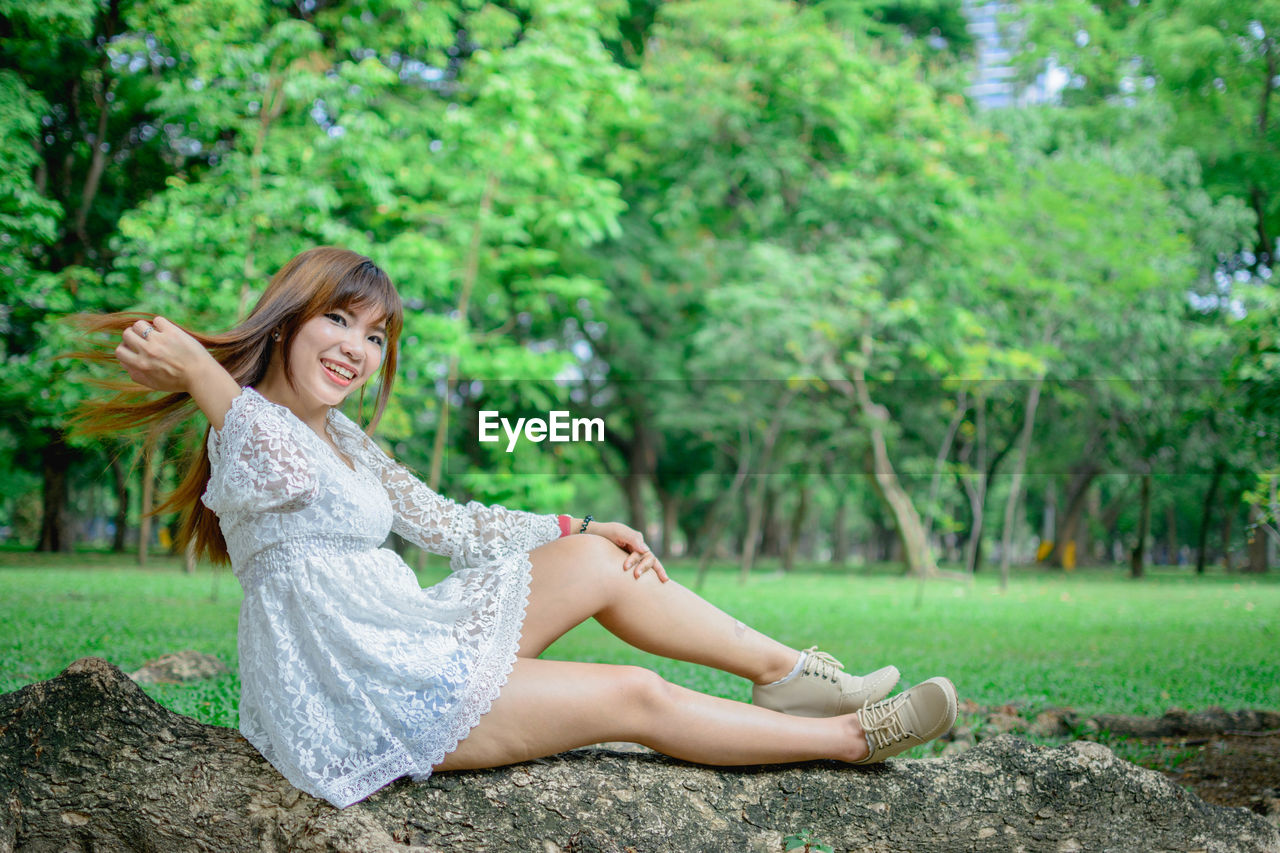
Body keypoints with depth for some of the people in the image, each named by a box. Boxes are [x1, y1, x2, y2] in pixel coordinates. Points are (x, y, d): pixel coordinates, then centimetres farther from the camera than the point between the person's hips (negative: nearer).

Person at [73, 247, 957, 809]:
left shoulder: (339, 433, 13)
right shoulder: (255, 433, -15)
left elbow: (442, 522, 16)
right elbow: (288, 478, -39)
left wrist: (579, 529, 13)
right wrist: (200, 372, -48)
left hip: (409, 650, 9)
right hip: (359, 699, -9)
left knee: (599, 562, 2)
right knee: (636, 696, -9)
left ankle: (793, 672, 9)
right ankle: (851, 738, 3)